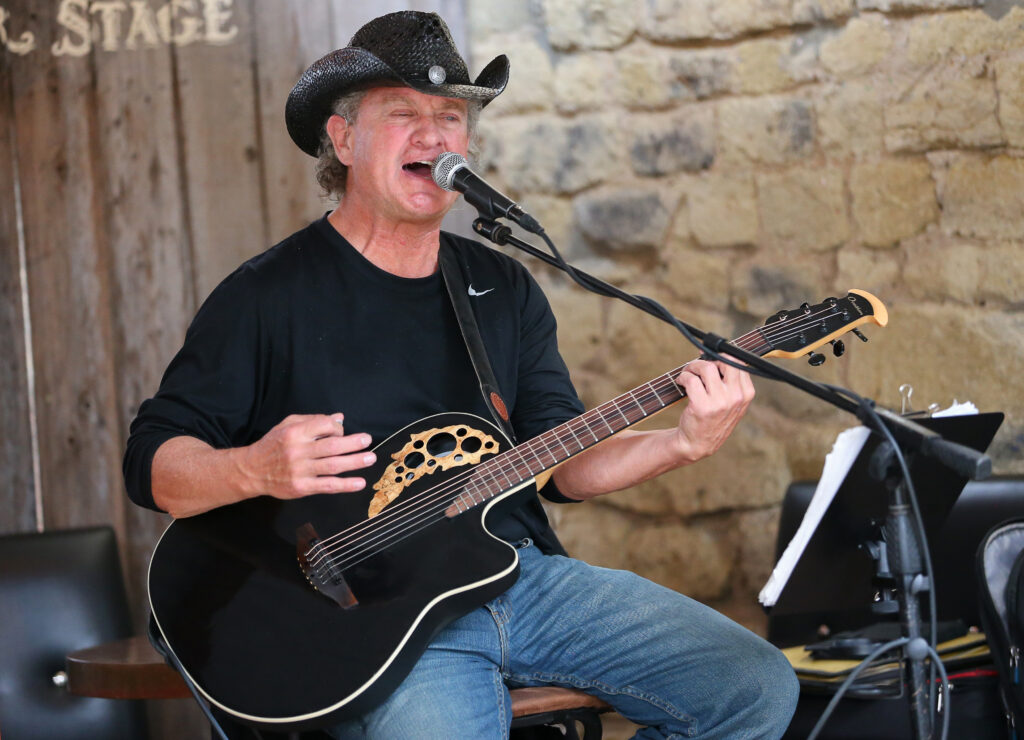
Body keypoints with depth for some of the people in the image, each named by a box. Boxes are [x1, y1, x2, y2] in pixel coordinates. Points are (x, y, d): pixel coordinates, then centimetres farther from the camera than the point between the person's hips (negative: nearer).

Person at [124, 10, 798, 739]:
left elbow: (561, 461, 12)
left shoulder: (505, 289, 15)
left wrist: (682, 444, -5)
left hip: (526, 577, 6)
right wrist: (256, 471, -25)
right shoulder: (268, 295, -2)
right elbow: (153, 460, -4)